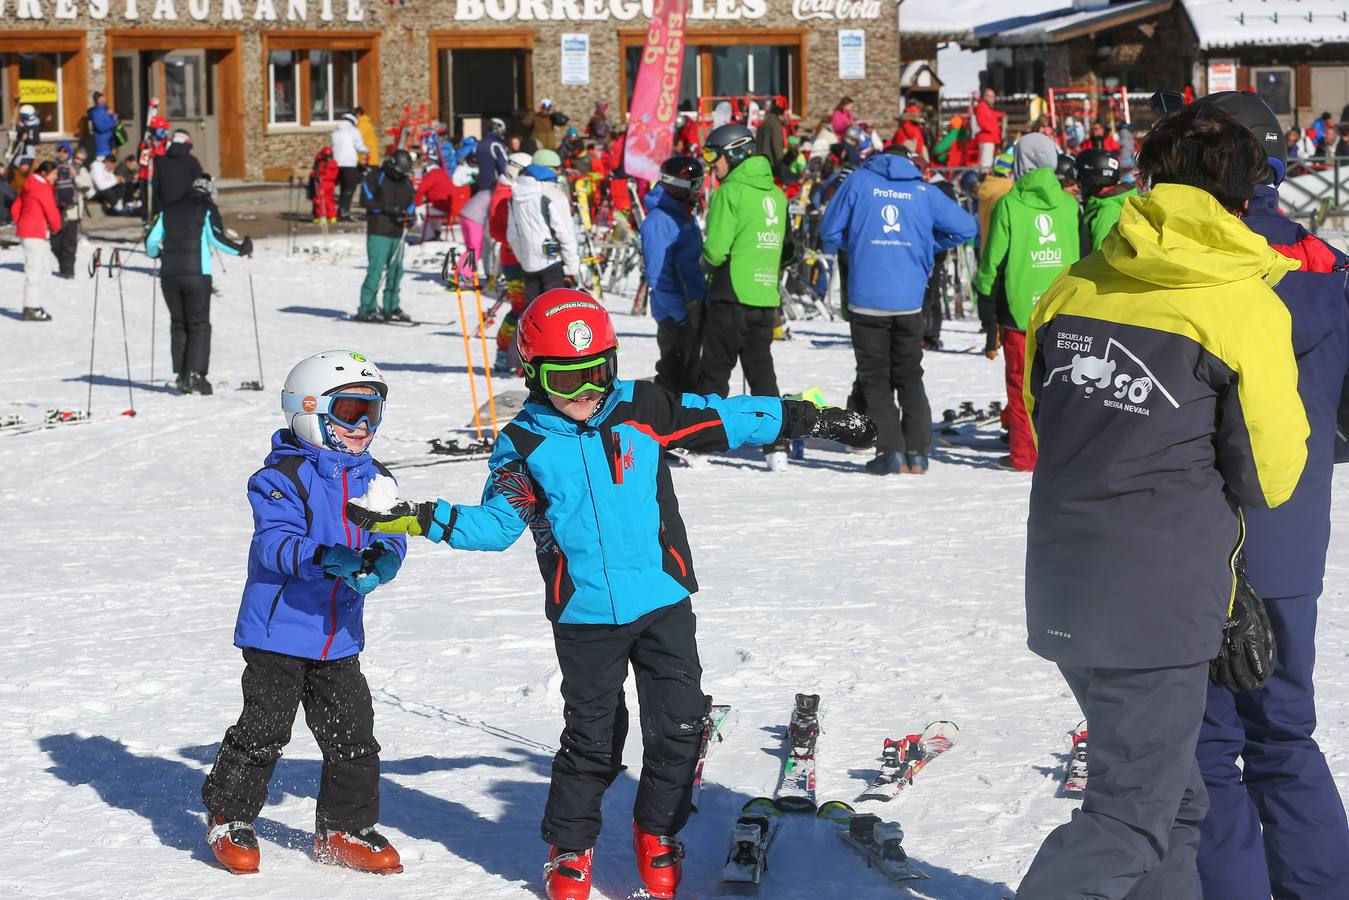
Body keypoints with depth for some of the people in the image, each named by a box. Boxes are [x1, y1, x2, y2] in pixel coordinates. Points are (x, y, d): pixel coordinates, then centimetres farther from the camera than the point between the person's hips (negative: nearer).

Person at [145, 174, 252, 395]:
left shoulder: (169, 210, 14)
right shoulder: (207, 208, 1)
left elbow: (152, 240, 13)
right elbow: (217, 238, -10)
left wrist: (155, 253, 35)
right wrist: (241, 249, 2)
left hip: (169, 274, 4)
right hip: (196, 273, -4)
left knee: (178, 324, 11)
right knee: (199, 325, 0)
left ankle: (181, 375, 6)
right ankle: (195, 374, -12)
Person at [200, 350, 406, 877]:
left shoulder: (375, 479, 8)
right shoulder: (283, 476, -11)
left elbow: (391, 539, 0)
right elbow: (275, 541, -22)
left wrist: (381, 560, -24)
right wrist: (324, 557, -39)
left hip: (340, 638, 6)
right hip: (278, 631, -5)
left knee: (353, 737, 6)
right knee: (262, 730, 0)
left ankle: (344, 829, 21)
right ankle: (228, 819, 18)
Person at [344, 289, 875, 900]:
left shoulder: (645, 410, 0)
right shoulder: (524, 445, -1)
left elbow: (722, 419, 7)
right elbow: (497, 523, 1)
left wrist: (804, 419, 8)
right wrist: (423, 520, -12)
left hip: (664, 602, 1)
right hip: (585, 618, -1)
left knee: (678, 728, 2)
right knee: (592, 740, 6)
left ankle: (657, 833, 24)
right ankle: (568, 848, 24)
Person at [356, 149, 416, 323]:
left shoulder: (406, 182, 16)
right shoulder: (376, 176, -1)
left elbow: (411, 203, 20)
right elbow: (366, 200, -7)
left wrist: (410, 214, -3)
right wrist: (387, 209, -17)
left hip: (398, 232, 6)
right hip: (378, 232, -6)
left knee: (396, 270, 7)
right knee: (376, 269, -11)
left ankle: (391, 307, 17)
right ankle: (367, 308, -9)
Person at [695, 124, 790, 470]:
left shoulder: (730, 192, -12)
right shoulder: (775, 194, 10)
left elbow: (716, 249, -15)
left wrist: (708, 260, 5)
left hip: (732, 296, -6)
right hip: (766, 295, 6)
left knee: (714, 370, 3)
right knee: (761, 370, 12)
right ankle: (776, 446, 7)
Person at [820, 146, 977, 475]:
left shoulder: (859, 182, 2)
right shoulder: (924, 192, 5)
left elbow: (830, 233, 3)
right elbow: (967, 227, 8)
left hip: (866, 300, -2)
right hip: (909, 302, 2)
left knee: (875, 378, 6)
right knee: (910, 377, 14)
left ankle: (892, 453, -3)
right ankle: (917, 454, 8)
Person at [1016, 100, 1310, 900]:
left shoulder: (1075, 288, 6)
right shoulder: (1247, 305, -8)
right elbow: (1272, 474, -3)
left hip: (1063, 591, 6)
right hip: (1161, 600, -6)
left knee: (1173, 798, 19)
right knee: (1133, 816, 1)